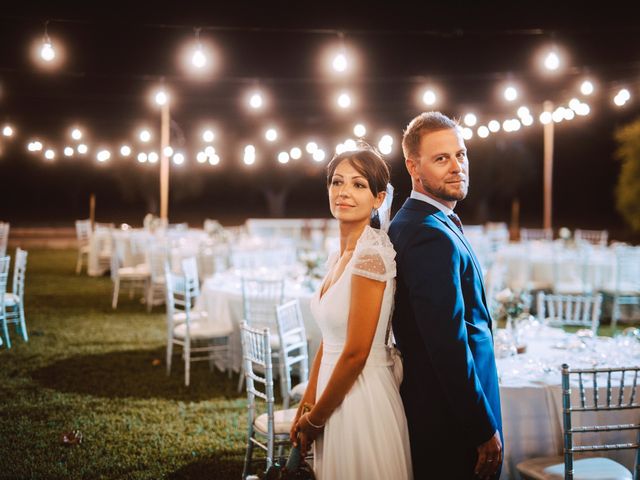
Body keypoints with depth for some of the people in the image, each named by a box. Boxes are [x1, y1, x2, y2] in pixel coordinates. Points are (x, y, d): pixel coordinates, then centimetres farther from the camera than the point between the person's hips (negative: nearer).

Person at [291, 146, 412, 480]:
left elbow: (355, 353, -20)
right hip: (337, 398, 8)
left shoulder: (371, 254, -19)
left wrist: (314, 419, -10)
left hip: (363, 399, -8)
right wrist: (306, 407, 10)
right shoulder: (338, 258, 8)